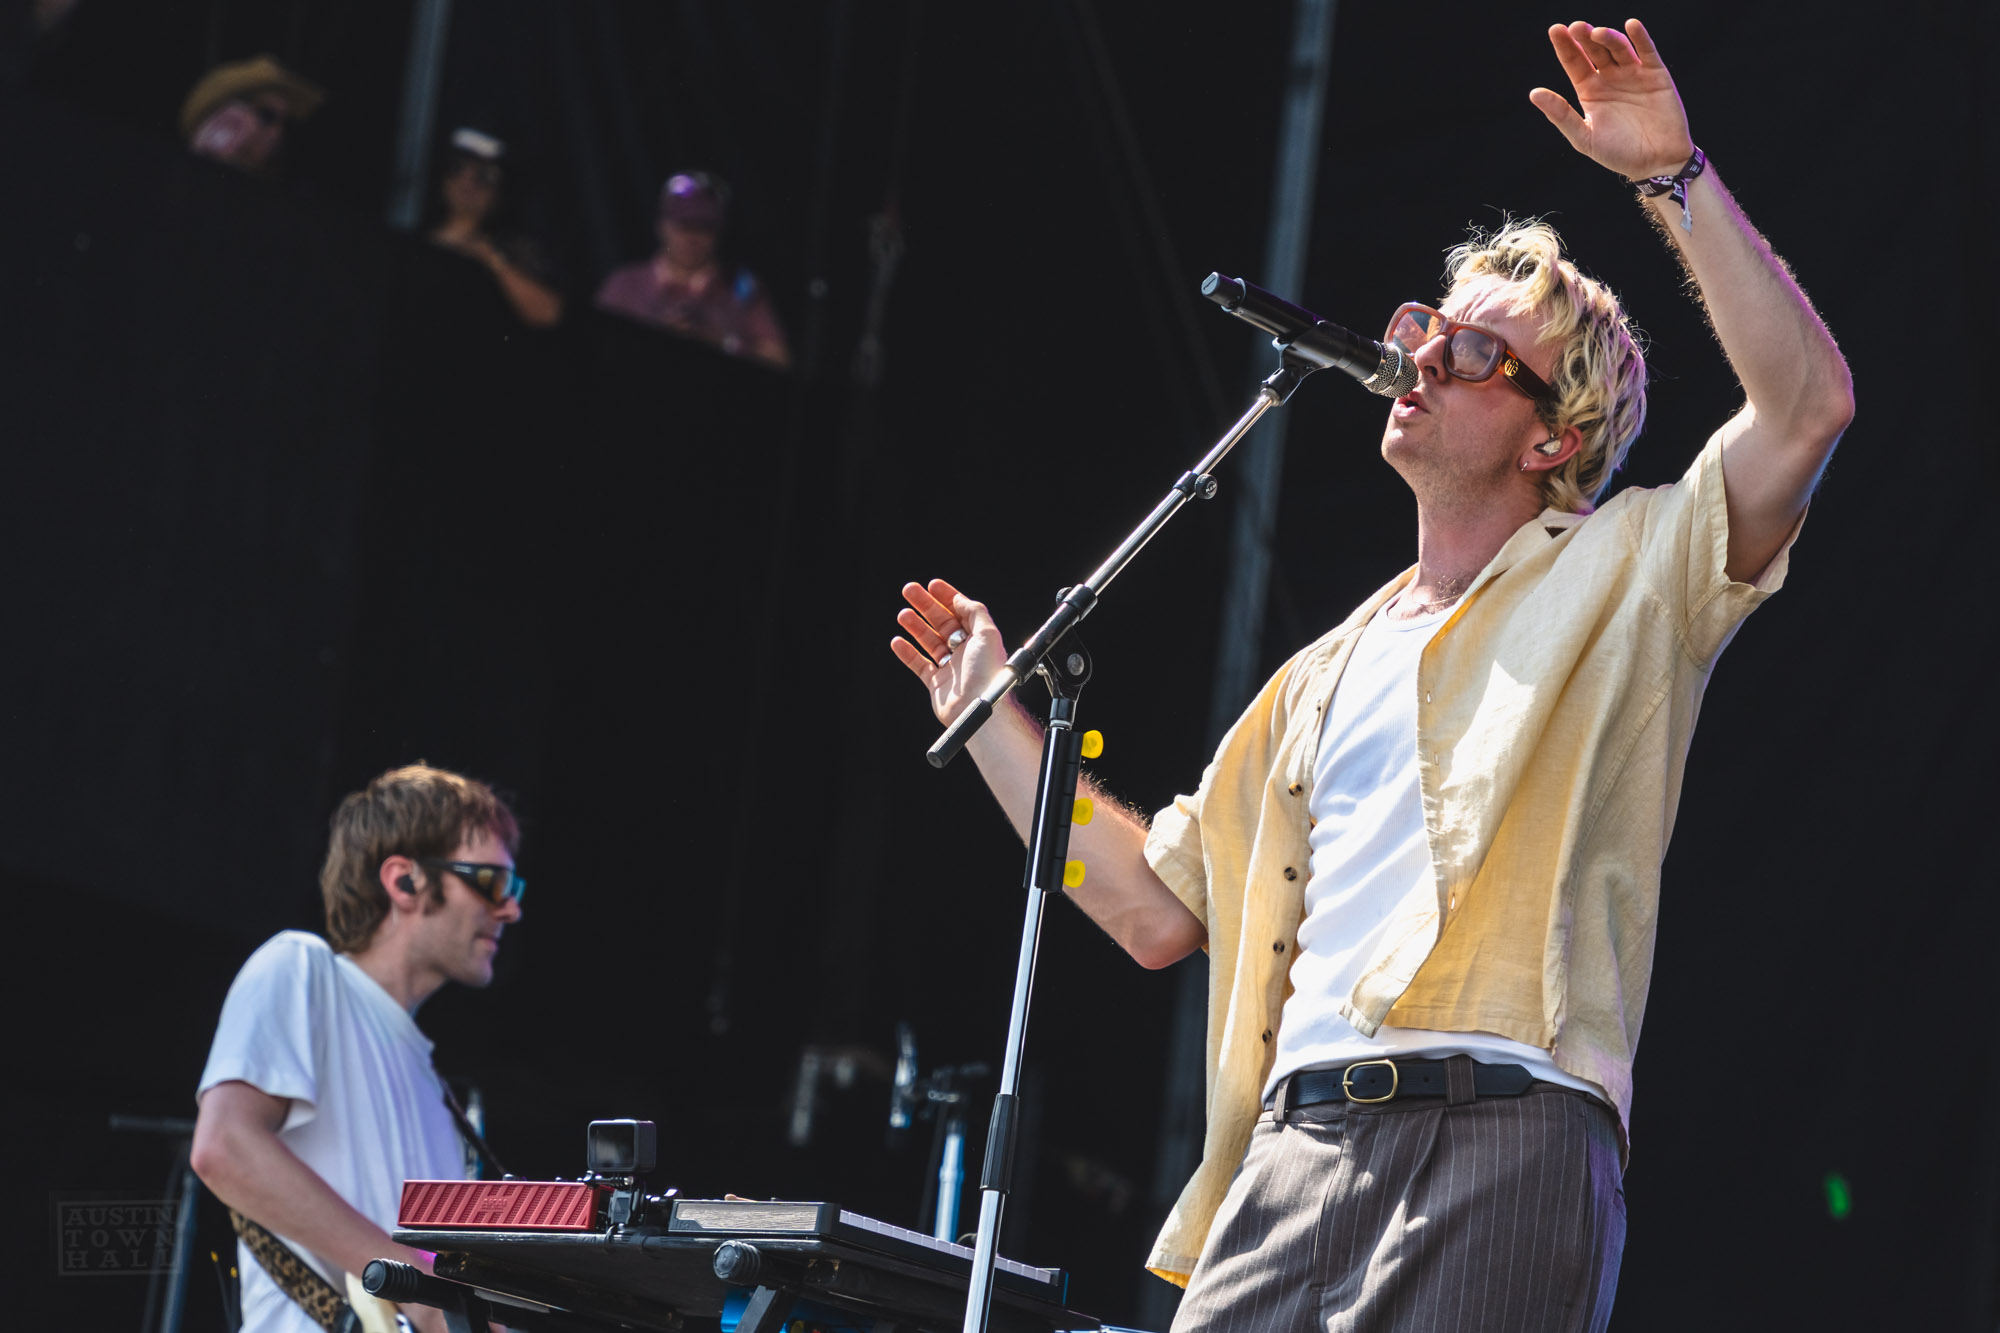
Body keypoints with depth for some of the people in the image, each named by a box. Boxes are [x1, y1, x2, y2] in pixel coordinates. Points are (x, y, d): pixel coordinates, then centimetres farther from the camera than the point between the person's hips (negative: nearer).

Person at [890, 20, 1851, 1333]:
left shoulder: (1620, 576, 10)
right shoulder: (1329, 677, 28)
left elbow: (1809, 404, -8)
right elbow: (1159, 911, 28)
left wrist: (1674, 177, -9)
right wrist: (995, 721, 31)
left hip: (1500, 1139, -5)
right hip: (1294, 1147, 5)